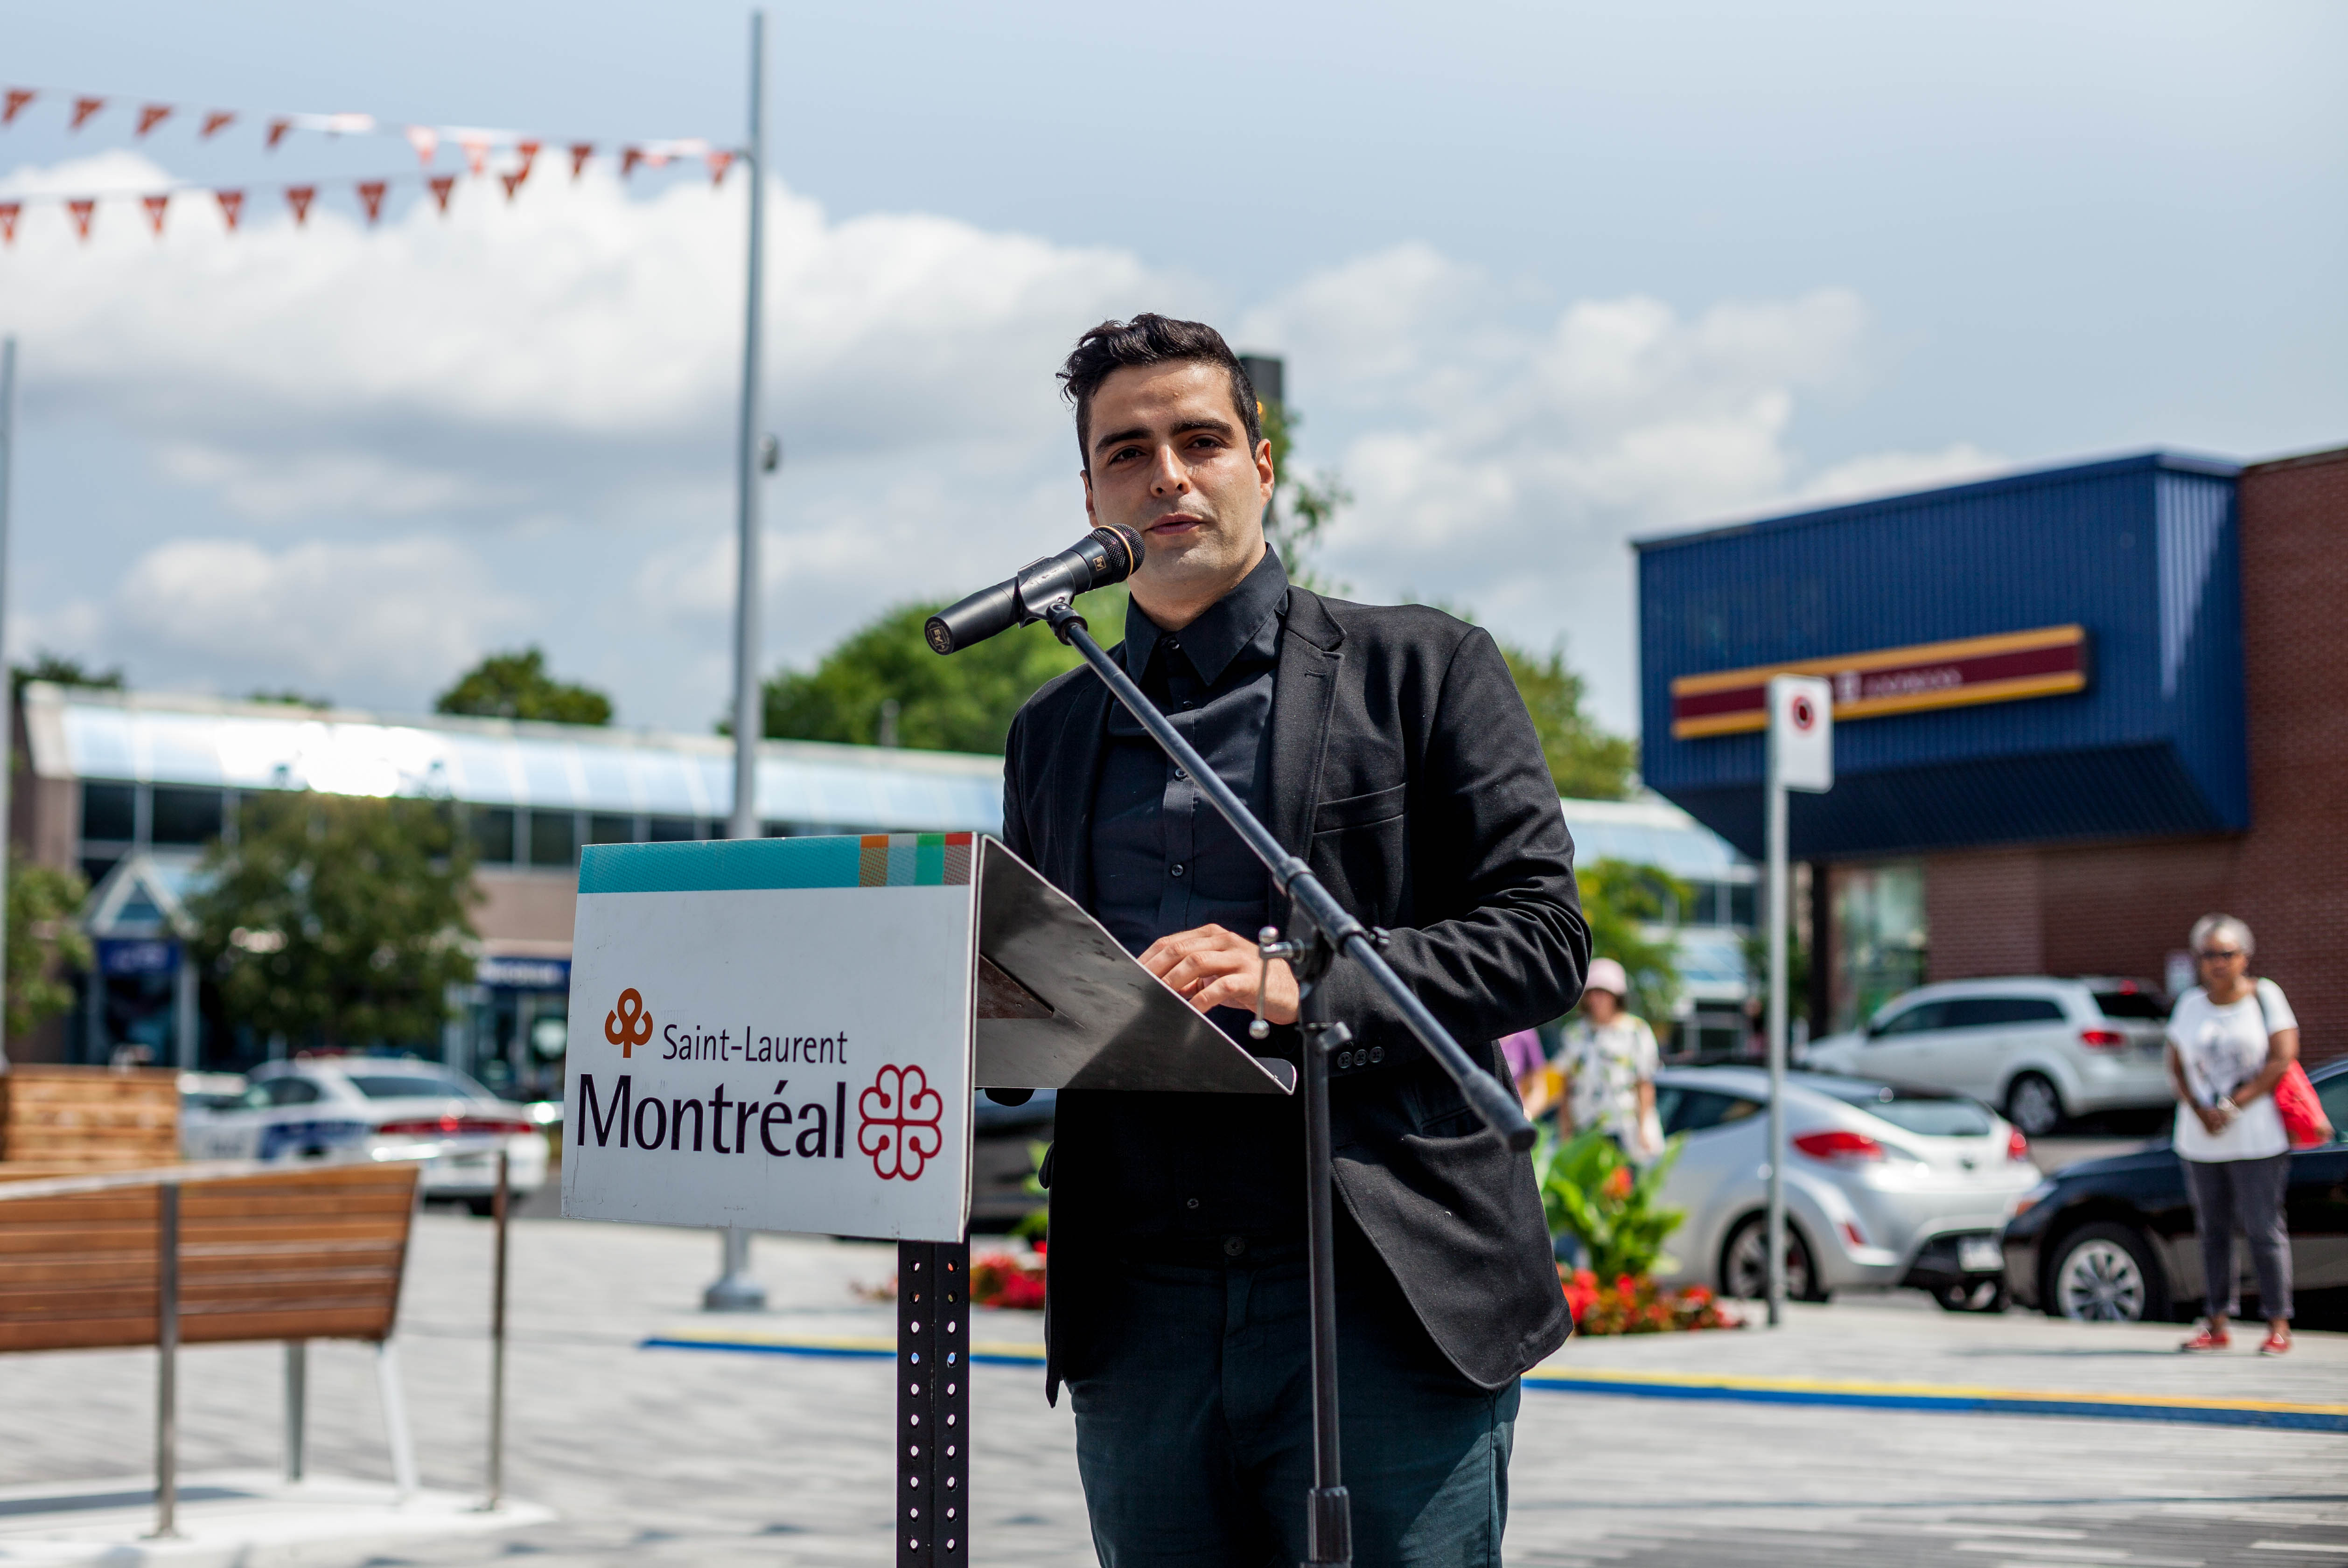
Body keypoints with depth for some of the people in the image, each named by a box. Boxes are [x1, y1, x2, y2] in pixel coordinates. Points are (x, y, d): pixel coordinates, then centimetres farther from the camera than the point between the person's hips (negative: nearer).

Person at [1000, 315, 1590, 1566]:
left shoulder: (1420, 670, 6)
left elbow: (1542, 933, -1)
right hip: (1140, 1314, 4)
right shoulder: (1052, 734, 19)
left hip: (1378, 1304, -4)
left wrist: (1304, 985, -16)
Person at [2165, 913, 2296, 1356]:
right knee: (2212, 1231, 7)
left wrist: (2232, 1108, -13)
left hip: (2258, 1140, -4)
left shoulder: (2265, 996, -1)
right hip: (2200, 1141, 4)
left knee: (2263, 1229, -3)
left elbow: (2283, 1059, -9)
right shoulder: (2190, 1004, 9)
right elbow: (2176, 1067, 8)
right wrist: (2200, 1111, -9)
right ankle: (2217, 1324, 13)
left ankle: (2278, 1324, 3)